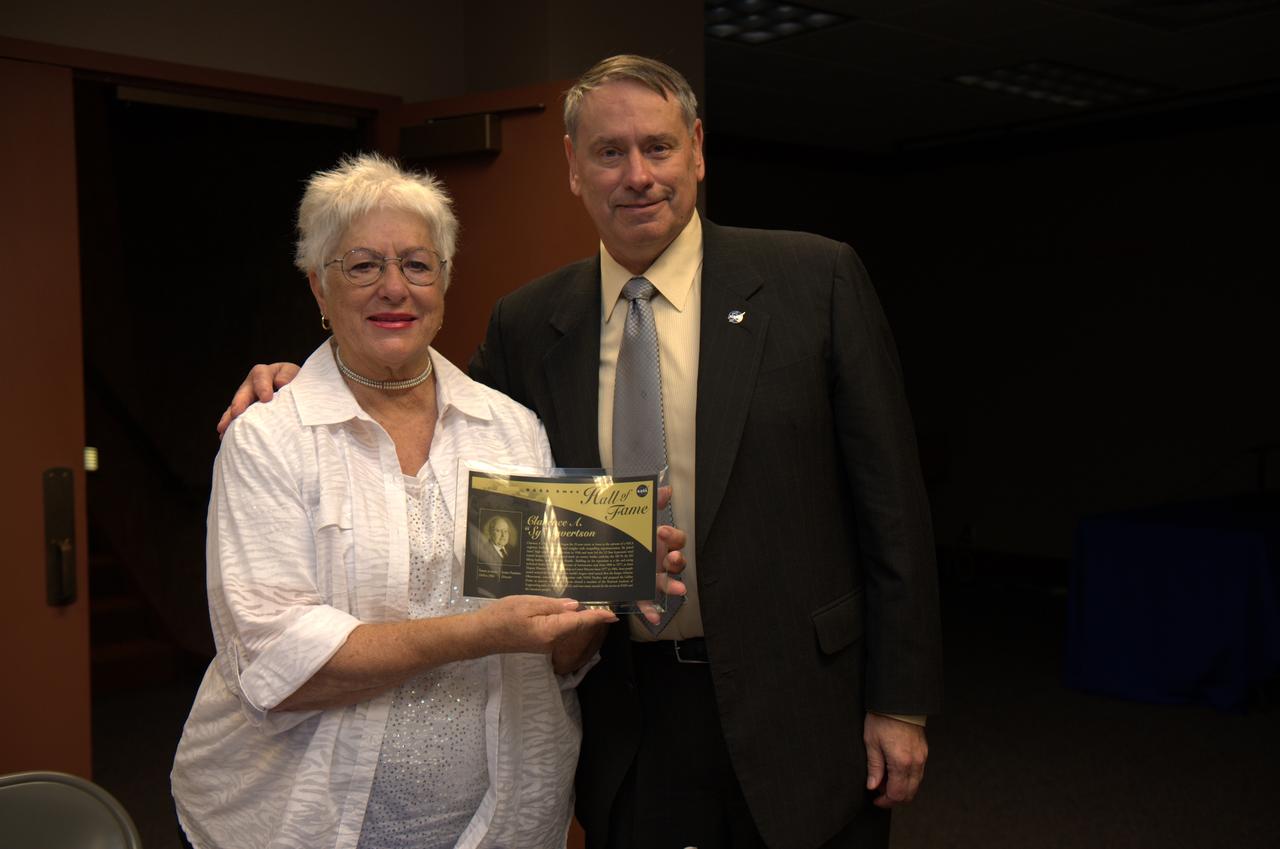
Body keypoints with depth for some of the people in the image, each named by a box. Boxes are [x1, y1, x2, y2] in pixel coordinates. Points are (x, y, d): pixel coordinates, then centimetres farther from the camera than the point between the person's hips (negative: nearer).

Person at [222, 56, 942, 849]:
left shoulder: (816, 279, -5)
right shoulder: (527, 323, 3)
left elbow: (890, 497, -5)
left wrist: (901, 702, -6)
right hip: (628, 720, 2)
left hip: (799, 709, -2)